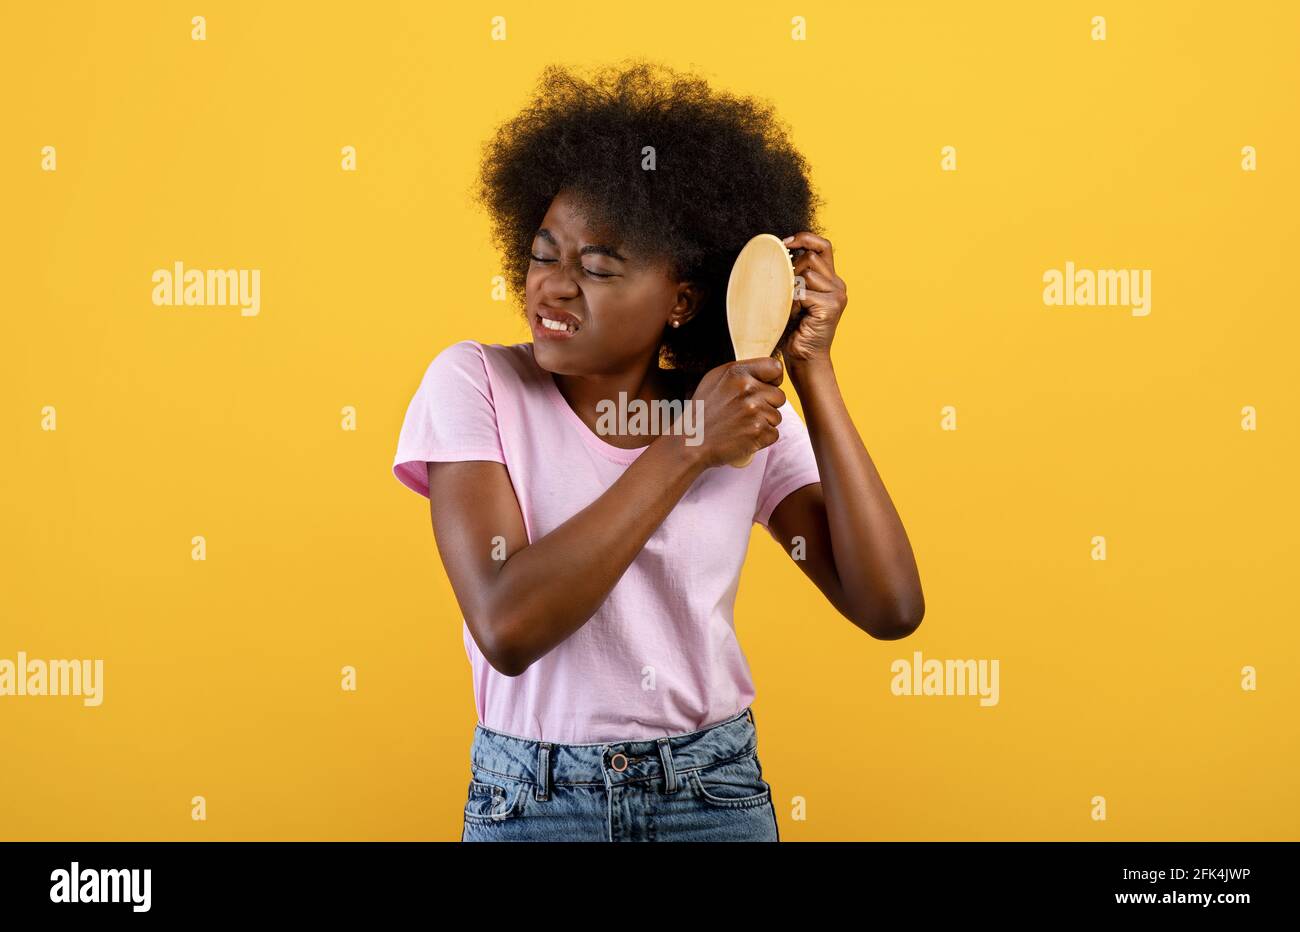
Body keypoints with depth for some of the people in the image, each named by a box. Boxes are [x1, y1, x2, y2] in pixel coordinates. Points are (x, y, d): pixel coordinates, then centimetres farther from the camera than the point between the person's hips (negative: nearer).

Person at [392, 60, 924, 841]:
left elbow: (890, 608, -13)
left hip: (716, 794, 2)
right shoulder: (474, 383, -10)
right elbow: (507, 627, -22)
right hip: (532, 800, -1)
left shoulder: (751, 419, -4)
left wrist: (813, 371, -14)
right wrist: (687, 449, -23)